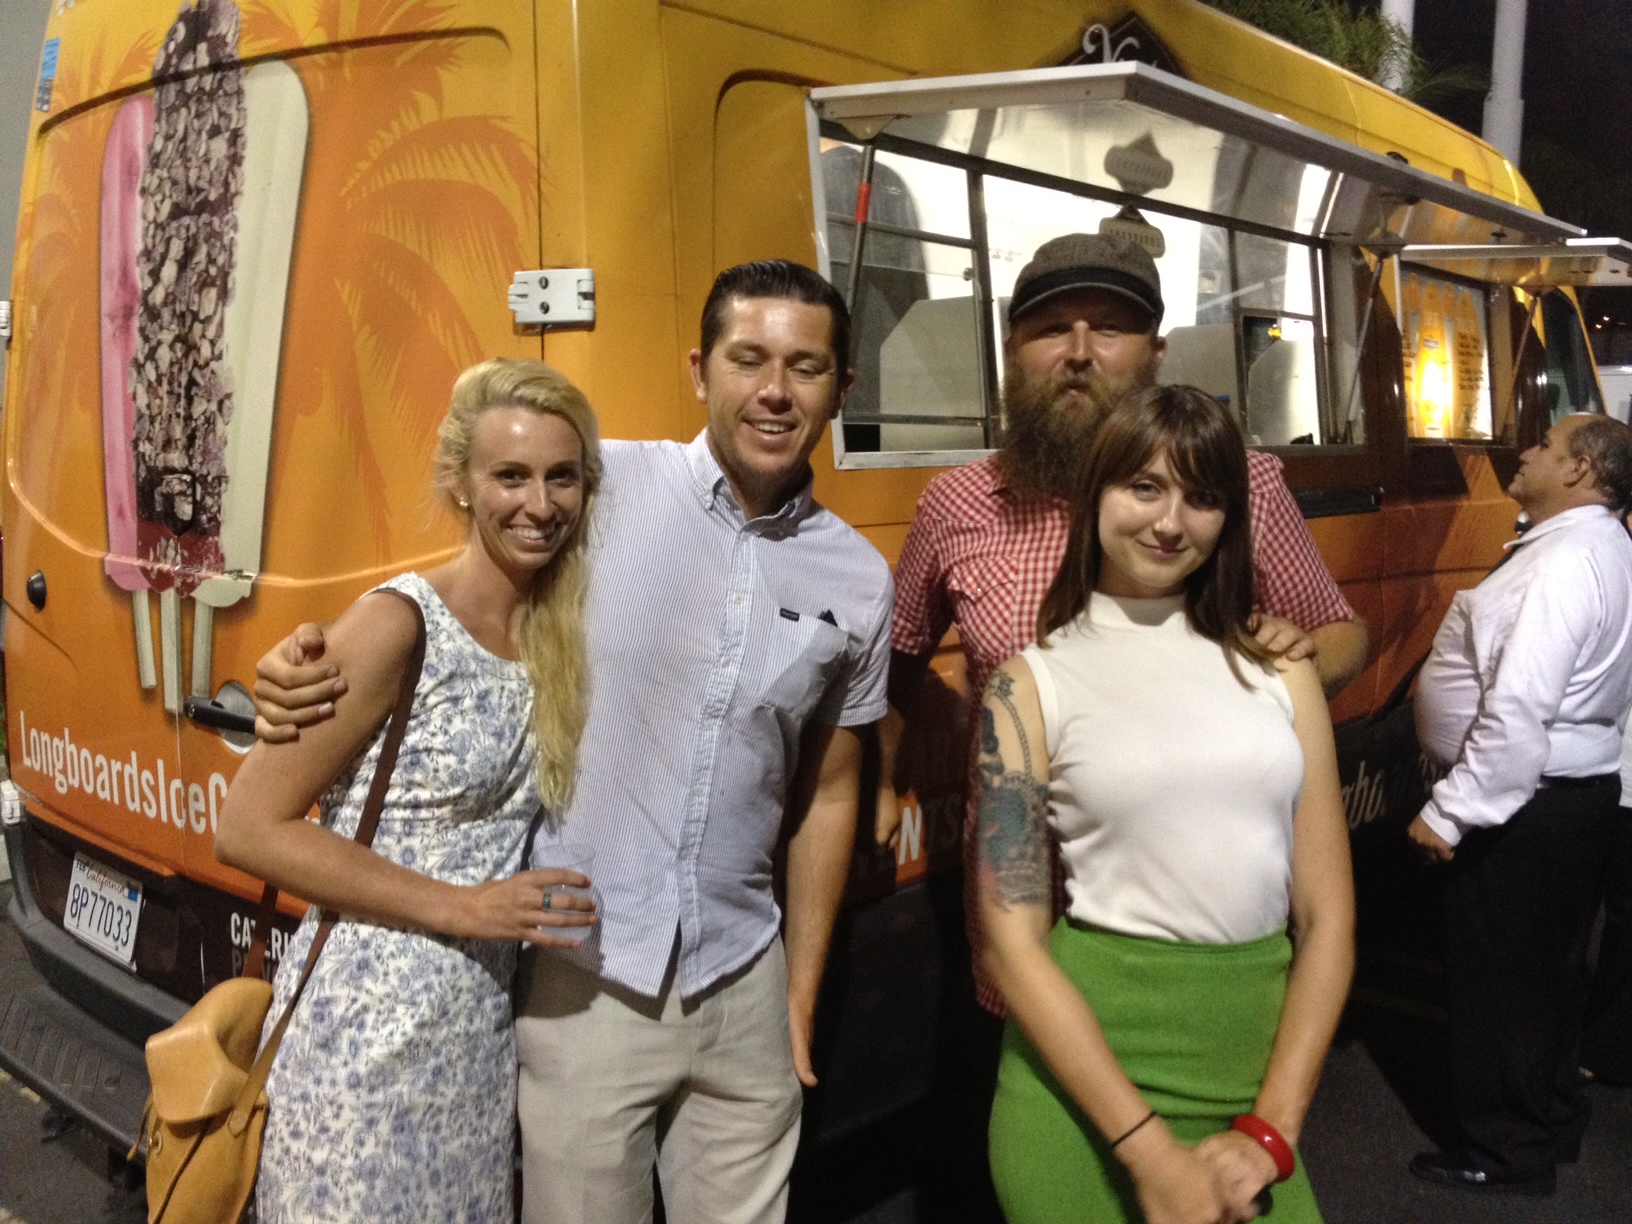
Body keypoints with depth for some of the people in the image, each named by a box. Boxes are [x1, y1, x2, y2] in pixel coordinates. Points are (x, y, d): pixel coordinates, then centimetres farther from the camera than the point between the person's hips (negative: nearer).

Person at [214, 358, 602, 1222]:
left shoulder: (565, 633, 3)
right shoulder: (401, 626, -15)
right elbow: (250, 828, -16)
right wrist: (462, 906, -18)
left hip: (487, 1025, 6)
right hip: (370, 1027, -5)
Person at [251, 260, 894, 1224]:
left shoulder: (860, 582, 1)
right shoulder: (600, 487, -9)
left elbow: (828, 797, 10)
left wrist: (803, 996, 12)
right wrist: (314, 662, -20)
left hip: (742, 991, 3)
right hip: (579, 976, -2)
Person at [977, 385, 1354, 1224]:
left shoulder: (1278, 672, 5)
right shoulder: (1032, 683, -4)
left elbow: (1326, 915, 4)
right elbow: (1011, 942, -8)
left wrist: (1270, 1129, -4)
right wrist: (1149, 1149, -12)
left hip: (1258, 1058, 3)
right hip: (1091, 1067, -2)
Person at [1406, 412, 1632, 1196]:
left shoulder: (1566, 561, -23)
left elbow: (1518, 713, -29)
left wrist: (1450, 811, -23)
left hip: (1524, 806, -10)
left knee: (1499, 979, 4)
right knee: (1547, 970, 22)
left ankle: (1507, 1150, 18)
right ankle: (1551, 1120, 38)